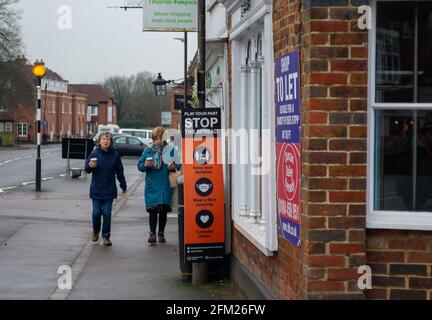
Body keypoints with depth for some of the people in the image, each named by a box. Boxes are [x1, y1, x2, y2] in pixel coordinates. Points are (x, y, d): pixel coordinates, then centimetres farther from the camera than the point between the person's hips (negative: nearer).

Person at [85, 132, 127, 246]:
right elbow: (87, 169, 0)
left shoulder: (115, 155, -1)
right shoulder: (94, 154, -5)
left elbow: (119, 171, 8)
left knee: (107, 213, 0)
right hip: (96, 189, 0)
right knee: (96, 212, 1)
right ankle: (96, 231, 27)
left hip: (109, 189, 0)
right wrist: (90, 166, -23)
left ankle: (106, 236, 9)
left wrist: (123, 185, 12)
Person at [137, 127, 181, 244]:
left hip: (165, 185, 0)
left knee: (163, 210, 6)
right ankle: (152, 233, 0)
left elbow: (179, 164, 8)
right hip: (152, 185, 0)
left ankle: (161, 233, 16)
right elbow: (139, 165, 7)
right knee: (152, 210, -4)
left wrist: (174, 167, -14)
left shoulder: (170, 150, 3)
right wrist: (145, 165, -14)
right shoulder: (148, 150, 5)